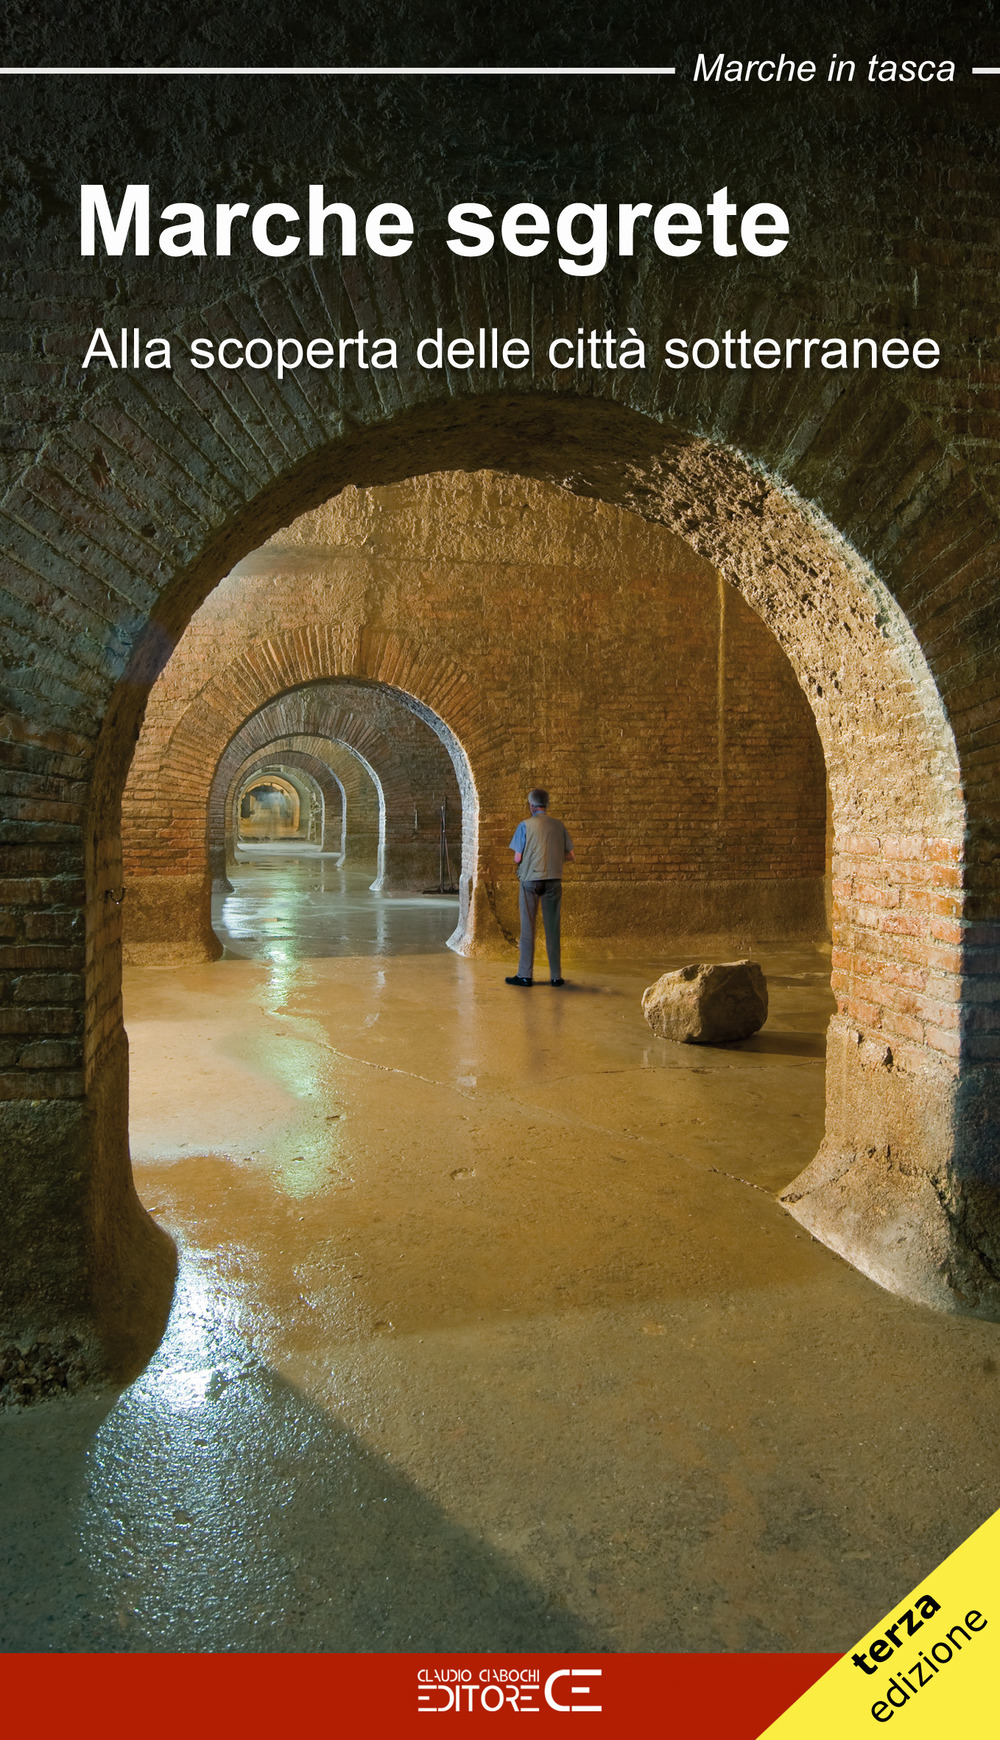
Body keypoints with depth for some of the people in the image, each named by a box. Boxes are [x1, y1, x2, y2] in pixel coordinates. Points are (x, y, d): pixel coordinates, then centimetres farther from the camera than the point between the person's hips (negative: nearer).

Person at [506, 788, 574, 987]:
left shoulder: (525, 826, -6)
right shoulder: (558, 825, 4)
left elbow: (517, 858, -9)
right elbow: (569, 854, 7)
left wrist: (519, 861, 13)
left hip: (530, 879, -2)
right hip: (554, 879, 3)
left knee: (528, 927, 4)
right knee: (553, 927, 7)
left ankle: (525, 974, 7)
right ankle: (556, 975, 11)